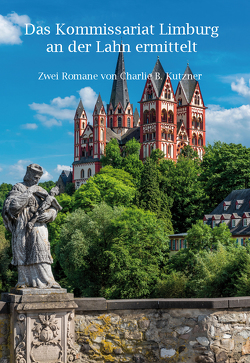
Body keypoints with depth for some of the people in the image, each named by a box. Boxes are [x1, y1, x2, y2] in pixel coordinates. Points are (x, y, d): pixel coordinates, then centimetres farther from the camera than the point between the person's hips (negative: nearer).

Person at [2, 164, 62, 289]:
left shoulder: (41, 191, 18)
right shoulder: (18, 188, 7)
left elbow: (53, 208, 15)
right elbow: (13, 205, -10)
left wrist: (48, 214, -8)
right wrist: (29, 193, -11)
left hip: (38, 226, 3)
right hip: (22, 227, -3)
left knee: (41, 251, -8)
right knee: (23, 252, -2)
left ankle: (46, 280, -10)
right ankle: (24, 281, 5)